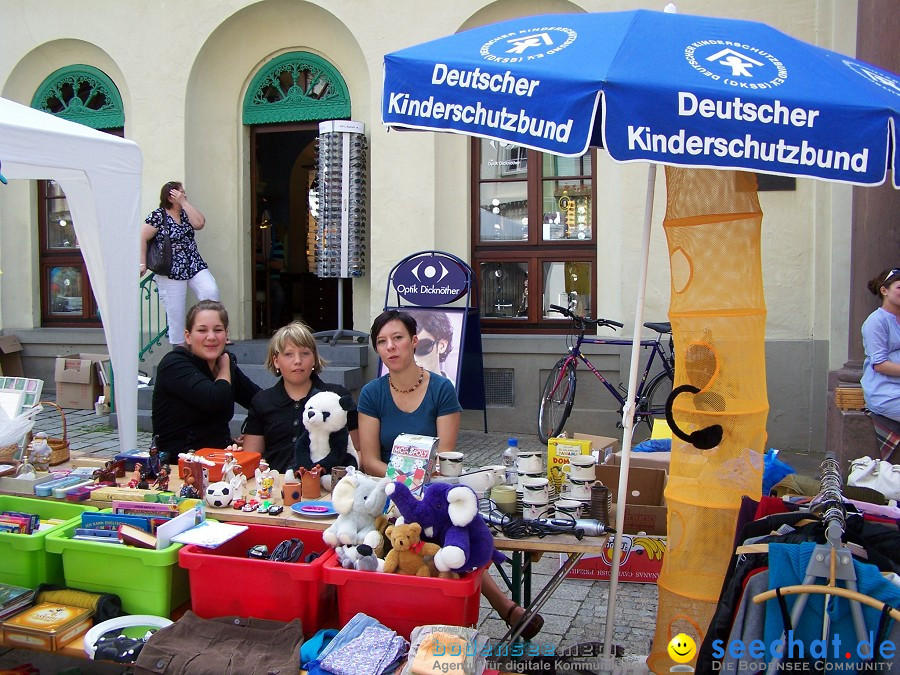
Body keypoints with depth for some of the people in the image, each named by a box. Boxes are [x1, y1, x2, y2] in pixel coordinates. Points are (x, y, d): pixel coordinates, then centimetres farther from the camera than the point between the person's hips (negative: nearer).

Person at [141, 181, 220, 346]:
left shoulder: (185, 213, 11)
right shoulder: (158, 216, -7)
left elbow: (200, 223, -7)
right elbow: (141, 239, -9)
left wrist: (184, 202, -8)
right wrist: (142, 264, -13)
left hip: (195, 265, 5)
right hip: (171, 272, -5)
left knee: (211, 292, -19)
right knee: (175, 312, 0)